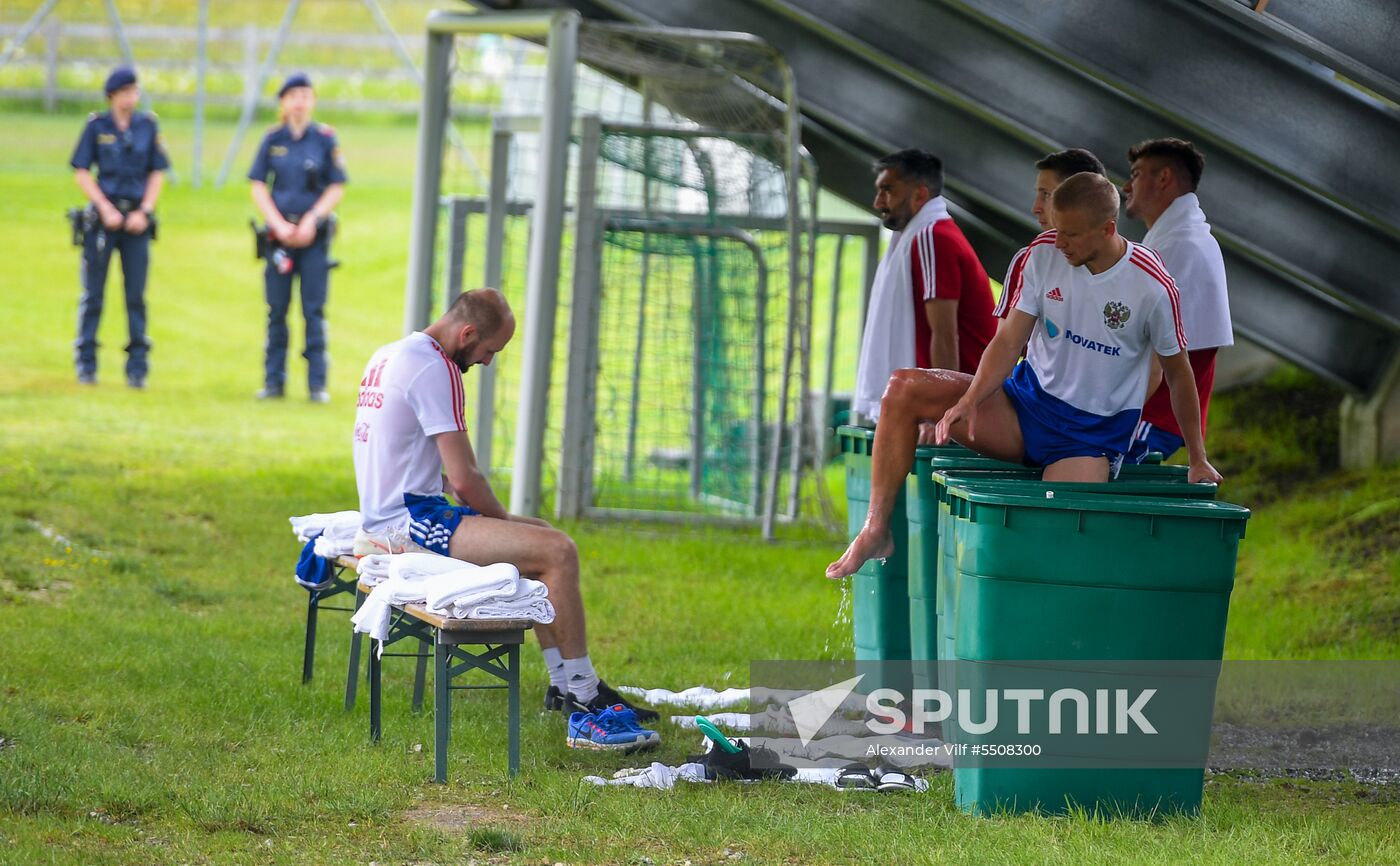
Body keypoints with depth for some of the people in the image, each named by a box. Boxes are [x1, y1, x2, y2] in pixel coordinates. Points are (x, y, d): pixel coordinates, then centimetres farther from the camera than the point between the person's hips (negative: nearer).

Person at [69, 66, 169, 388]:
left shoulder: (148, 126, 6)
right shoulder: (97, 126, 1)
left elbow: (157, 173, 8)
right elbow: (81, 172, 0)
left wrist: (144, 211, -5)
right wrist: (106, 210, -9)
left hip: (136, 220, 1)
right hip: (101, 216, -1)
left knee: (136, 295, -1)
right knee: (93, 293, 3)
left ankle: (137, 367, 4)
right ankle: (86, 365, 11)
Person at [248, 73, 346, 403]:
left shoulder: (325, 139, 1)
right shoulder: (273, 139, 5)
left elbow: (336, 188, 2)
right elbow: (258, 187, 5)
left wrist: (311, 221, -9)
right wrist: (279, 225, -5)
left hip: (314, 234, -1)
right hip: (279, 233, 1)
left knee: (314, 310, -2)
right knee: (277, 309, 4)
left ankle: (317, 383, 2)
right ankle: (273, 381, 11)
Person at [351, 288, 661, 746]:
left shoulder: (387, 356, 17)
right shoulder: (434, 369, -16)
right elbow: (466, 479, -17)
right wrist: (503, 520, 1)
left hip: (385, 516, 11)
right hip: (413, 521, -11)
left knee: (542, 534, 19)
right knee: (557, 551, -18)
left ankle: (562, 685, 15)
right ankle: (583, 692, -12)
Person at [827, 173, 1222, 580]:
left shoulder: (1153, 287, -14)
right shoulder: (1045, 253, -4)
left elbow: (1178, 372, -1)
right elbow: (1010, 339, -5)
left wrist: (1198, 459, 4)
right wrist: (970, 401, -21)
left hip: (1094, 432, -4)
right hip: (1027, 403, 5)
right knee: (904, 389, -13)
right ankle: (876, 528, -15)